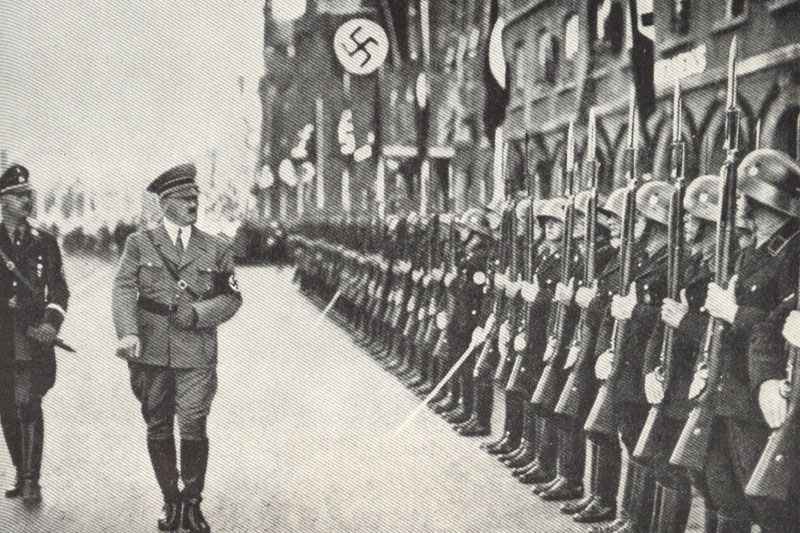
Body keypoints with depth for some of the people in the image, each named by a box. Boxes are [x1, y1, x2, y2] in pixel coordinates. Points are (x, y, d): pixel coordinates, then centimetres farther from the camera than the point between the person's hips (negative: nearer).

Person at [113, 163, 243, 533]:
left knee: (193, 429, -7)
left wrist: (199, 312, -8)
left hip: (197, 353, 0)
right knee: (158, 430, 7)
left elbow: (232, 298, 10)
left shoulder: (216, 249, 10)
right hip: (151, 352, 1)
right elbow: (124, 290, -4)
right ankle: (171, 503, 19)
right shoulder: (139, 243, 7)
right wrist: (128, 334, -20)